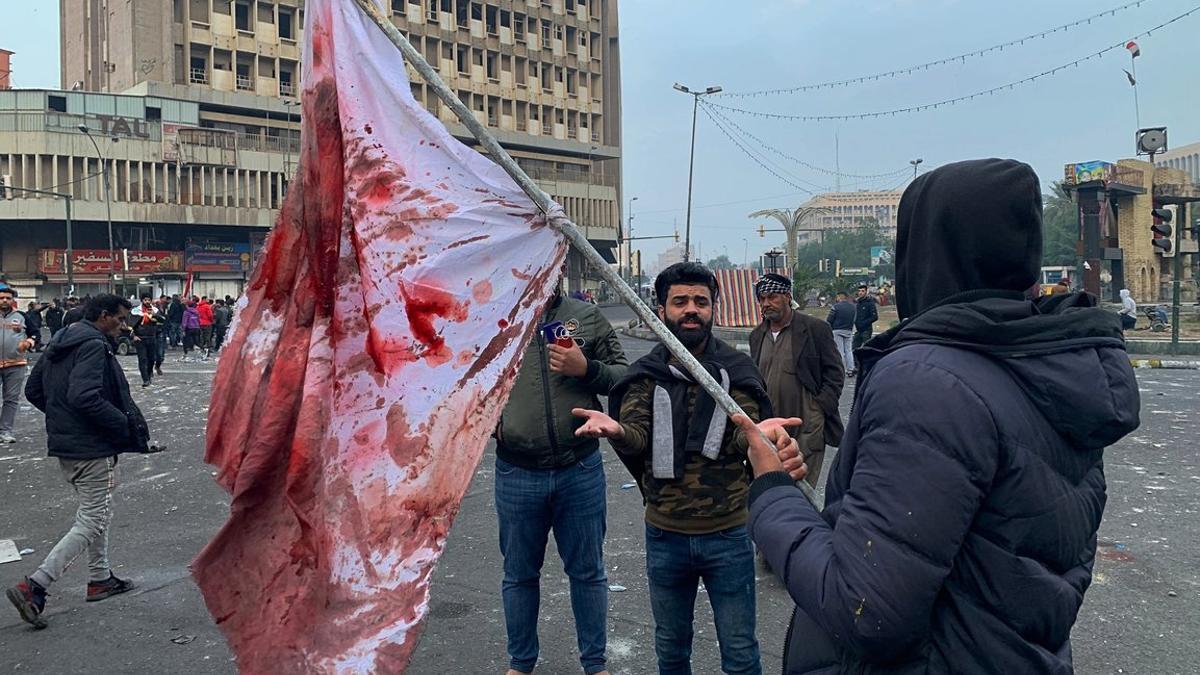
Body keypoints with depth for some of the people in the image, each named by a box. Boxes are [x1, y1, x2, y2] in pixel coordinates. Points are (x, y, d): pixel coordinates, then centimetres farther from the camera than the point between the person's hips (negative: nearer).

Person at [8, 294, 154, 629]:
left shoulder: (60, 343, 12)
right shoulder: (94, 345, -18)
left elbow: (33, 390, 17)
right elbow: (85, 397, -29)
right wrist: (126, 424, -20)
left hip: (64, 444, 10)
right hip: (92, 448, -10)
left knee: (97, 512, 22)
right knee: (91, 522, -2)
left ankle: (100, 578, 32)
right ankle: (34, 586, -6)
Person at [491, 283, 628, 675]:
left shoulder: (587, 318, 0)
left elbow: (624, 376, 3)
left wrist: (587, 369, -15)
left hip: (580, 469, 0)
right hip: (517, 473, 1)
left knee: (587, 572, 14)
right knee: (519, 575, 17)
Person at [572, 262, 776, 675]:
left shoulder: (736, 370, -5)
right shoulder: (645, 375, -2)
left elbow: (745, 441, -17)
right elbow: (636, 437, -17)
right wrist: (616, 430, -41)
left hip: (727, 533, -1)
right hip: (664, 535, 2)